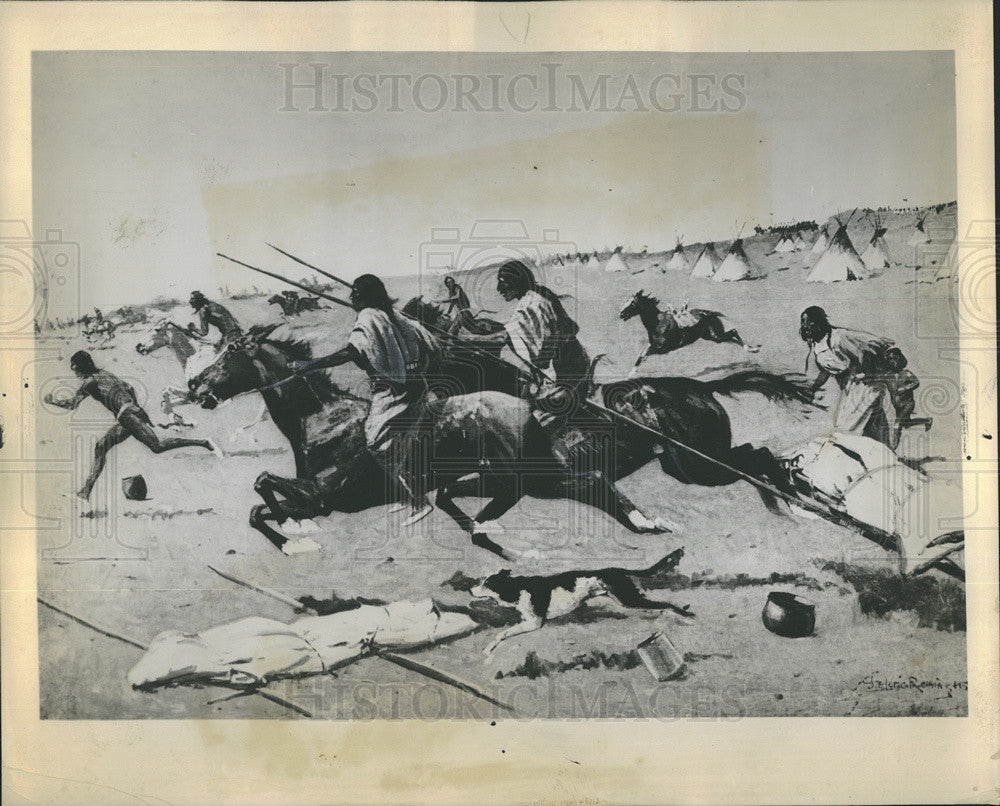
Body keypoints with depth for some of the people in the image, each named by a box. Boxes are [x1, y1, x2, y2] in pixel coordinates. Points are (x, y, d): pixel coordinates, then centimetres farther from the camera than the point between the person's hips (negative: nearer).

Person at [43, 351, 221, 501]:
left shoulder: (91, 381, -4)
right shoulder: (104, 373, 21)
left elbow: (72, 404, -7)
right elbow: (130, 389, 25)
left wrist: (52, 401, 9)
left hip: (127, 415, -10)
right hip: (133, 411, 10)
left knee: (157, 446, -17)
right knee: (101, 447, 10)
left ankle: (204, 443, -19)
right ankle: (85, 491, 11)